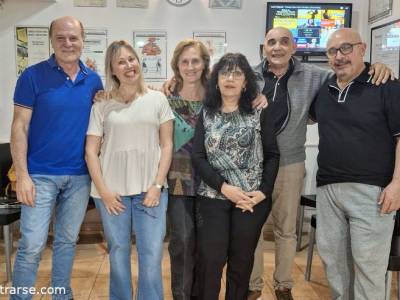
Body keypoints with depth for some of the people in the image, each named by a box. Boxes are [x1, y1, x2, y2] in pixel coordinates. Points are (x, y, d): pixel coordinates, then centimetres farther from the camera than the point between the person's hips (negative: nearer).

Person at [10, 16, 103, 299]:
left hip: (80, 175, 4)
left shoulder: (93, 80, 5)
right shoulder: (33, 76, -6)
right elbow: (20, 127, -8)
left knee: (67, 241, 16)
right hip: (41, 175, -3)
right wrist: (22, 175, -13)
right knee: (31, 246, -1)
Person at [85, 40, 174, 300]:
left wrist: (157, 185, -5)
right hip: (112, 191, 1)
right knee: (118, 253, 12)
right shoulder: (102, 106, 5)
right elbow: (91, 151, 3)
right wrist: (103, 190, -5)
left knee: (152, 255, 0)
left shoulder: (157, 99, 5)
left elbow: (167, 145, 3)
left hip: (150, 189, 0)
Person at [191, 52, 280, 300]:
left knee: (242, 261, 11)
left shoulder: (260, 112, 2)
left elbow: (272, 155, 1)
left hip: (253, 200, 0)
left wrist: (263, 192, -11)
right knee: (210, 261, 1)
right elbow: (198, 157, -2)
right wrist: (224, 187, -13)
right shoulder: (206, 114, 5)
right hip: (212, 198, 1)